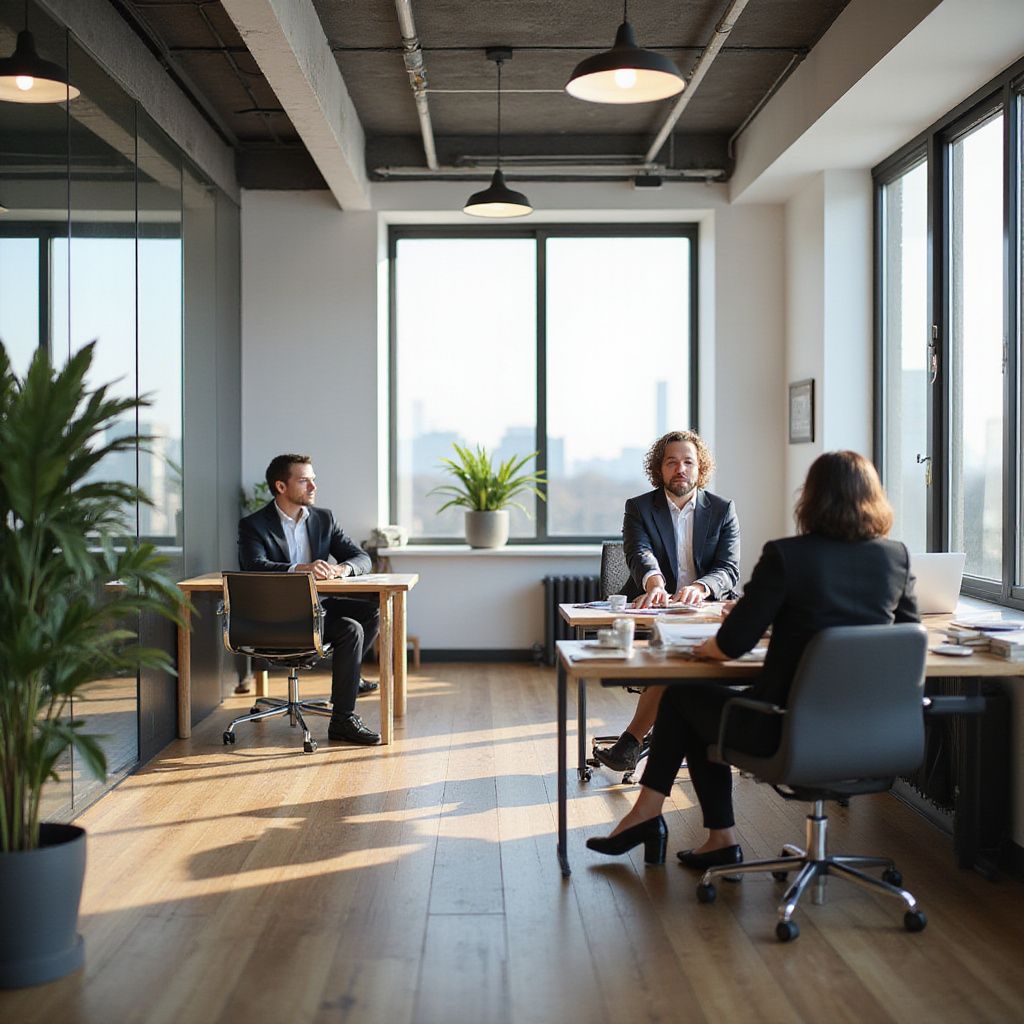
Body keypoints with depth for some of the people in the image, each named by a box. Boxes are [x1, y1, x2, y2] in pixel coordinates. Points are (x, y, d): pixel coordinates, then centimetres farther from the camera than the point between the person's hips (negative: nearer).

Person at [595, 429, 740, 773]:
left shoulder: (723, 510, 10)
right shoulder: (638, 508, 8)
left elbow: (730, 569, -2)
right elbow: (640, 554, -13)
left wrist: (701, 587, -27)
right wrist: (654, 583, -38)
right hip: (653, 611, 0)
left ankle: (632, 739, -27)